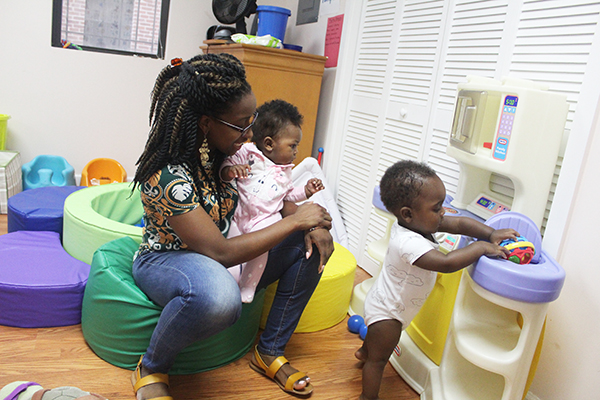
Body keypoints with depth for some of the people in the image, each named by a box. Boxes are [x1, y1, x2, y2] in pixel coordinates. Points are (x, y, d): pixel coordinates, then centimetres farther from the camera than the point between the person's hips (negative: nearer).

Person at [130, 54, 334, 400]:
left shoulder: (227, 150, -8)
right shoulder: (168, 176, -30)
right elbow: (221, 253, -31)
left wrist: (310, 223, -16)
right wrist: (295, 220, -25)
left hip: (217, 254, 8)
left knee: (315, 243, -6)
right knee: (218, 295, -44)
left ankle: (271, 352, 5)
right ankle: (151, 370, -11)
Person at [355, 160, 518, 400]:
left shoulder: (421, 222, -13)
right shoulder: (408, 243, -41)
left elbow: (459, 223, -9)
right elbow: (446, 263, -48)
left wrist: (491, 234, -21)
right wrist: (481, 247, -37)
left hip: (384, 305, 10)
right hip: (386, 313, -10)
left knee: (378, 339, 39)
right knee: (378, 359, 12)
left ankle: (364, 352, 67)